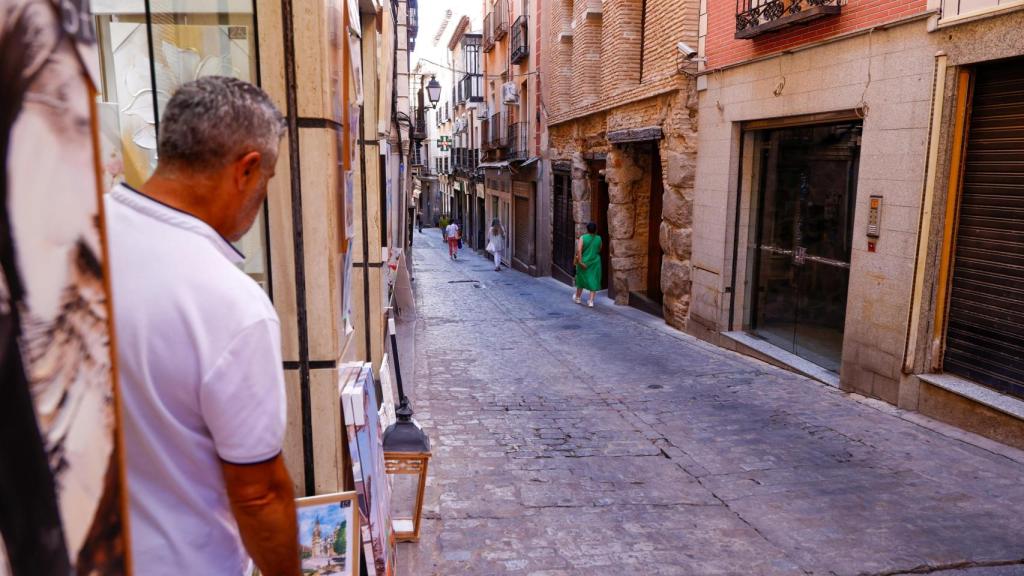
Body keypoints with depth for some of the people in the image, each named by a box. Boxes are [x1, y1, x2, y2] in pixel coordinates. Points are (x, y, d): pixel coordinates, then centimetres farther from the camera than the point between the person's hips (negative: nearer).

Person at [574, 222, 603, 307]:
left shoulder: (583, 238, -12)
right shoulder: (599, 239, -3)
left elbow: (579, 250, -22)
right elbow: (599, 250, 11)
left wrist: (580, 261, -19)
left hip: (584, 262, -1)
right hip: (595, 263, 1)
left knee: (582, 279, 17)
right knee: (594, 281, 7)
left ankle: (577, 298, 33)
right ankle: (591, 301, 0)